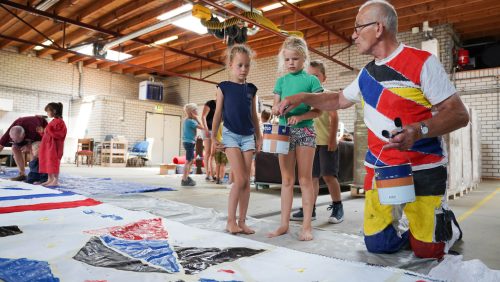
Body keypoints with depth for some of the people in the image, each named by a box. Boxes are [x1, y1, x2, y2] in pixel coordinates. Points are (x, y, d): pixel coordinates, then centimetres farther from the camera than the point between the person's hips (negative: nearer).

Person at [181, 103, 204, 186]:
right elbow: (201, 127, -15)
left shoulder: (186, 120, 12)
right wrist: (196, 119, -7)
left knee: (191, 160, 18)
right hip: (189, 142, -10)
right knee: (188, 161, -6)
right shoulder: (190, 121, -17)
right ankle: (184, 180, -2)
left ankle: (186, 177, 29)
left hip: (188, 142, 10)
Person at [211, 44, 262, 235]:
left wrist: (258, 137, 13)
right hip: (231, 135, -4)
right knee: (240, 179, -11)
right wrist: (213, 136, 0)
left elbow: (254, 116, 14)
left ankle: (242, 221, 12)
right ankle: (231, 220, 3)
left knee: (247, 181, 2)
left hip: (248, 136, 4)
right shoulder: (223, 87, 0)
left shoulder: (251, 89, 10)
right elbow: (218, 113, 2)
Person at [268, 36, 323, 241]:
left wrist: (299, 117, -20)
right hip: (284, 130, 4)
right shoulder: (281, 81, 11)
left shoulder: (311, 80, 1)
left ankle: (307, 225, 7)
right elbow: (274, 109, 8)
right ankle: (284, 224, 14)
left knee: (305, 179, 0)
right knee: (286, 180, 7)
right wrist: (279, 108, -15)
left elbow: (318, 110, -4)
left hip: (305, 130, -3)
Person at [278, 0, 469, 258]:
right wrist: (302, 97, 15)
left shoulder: (422, 62, -9)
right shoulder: (367, 73, 10)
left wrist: (419, 130, -29)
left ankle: (447, 224, 31)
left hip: (422, 170, -5)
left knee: (426, 251, -1)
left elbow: (459, 114, -11)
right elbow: (339, 100, 26)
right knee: (376, 244, 2)